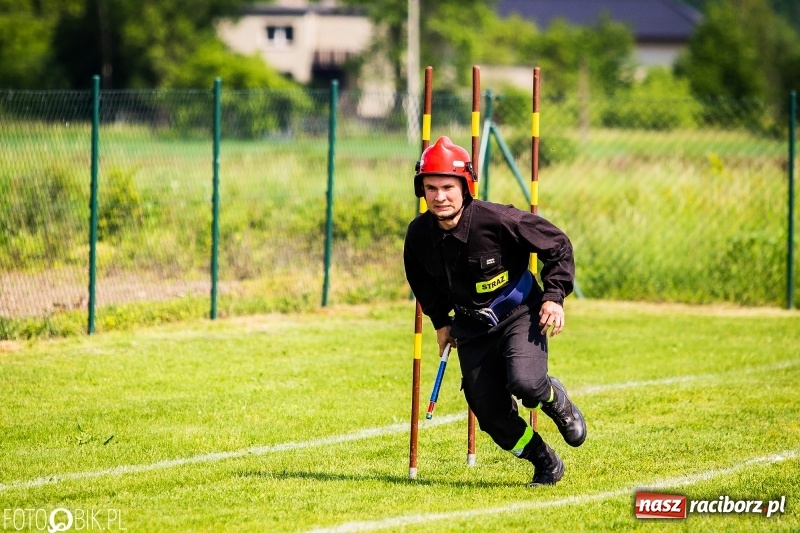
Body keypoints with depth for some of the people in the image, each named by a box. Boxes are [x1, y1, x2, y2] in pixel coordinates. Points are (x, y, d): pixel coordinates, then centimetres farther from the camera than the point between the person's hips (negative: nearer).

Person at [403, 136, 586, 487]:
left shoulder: (497, 220, -25)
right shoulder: (419, 235, -11)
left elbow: (557, 245, -13)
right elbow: (421, 279, 14)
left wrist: (554, 296, -17)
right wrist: (440, 321, 13)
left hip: (519, 314, -4)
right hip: (472, 328, 4)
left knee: (525, 383, -30)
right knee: (491, 415, -3)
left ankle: (558, 402, 8)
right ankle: (546, 465, 22)